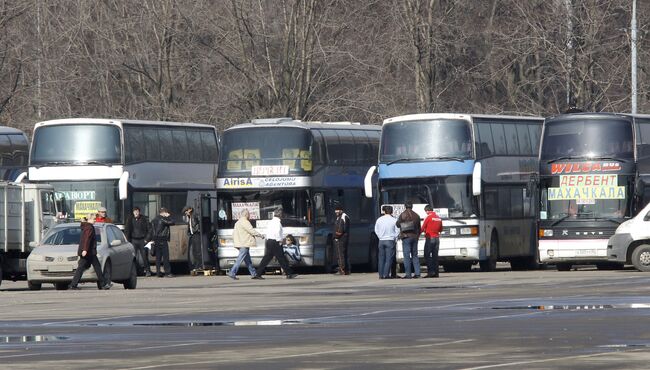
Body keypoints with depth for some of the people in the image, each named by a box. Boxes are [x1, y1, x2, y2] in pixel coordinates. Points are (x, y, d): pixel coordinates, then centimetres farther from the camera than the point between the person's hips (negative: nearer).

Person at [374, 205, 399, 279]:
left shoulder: (379, 220, 2)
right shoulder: (394, 220, -6)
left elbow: (376, 230, 9)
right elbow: (397, 231, -3)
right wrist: (394, 238, 10)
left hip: (381, 241, 3)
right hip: (390, 241, -3)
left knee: (381, 258, 8)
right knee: (388, 259, -2)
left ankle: (381, 275, 6)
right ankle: (386, 274, -8)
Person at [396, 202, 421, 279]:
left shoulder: (403, 215, -7)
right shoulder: (416, 215, 9)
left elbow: (398, 224, 2)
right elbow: (419, 228, 14)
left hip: (406, 237, -5)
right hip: (414, 237, 5)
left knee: (406, 256, -4)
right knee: (415, 255, 10)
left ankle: (408, 274, -8)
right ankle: (417, 273, 6)